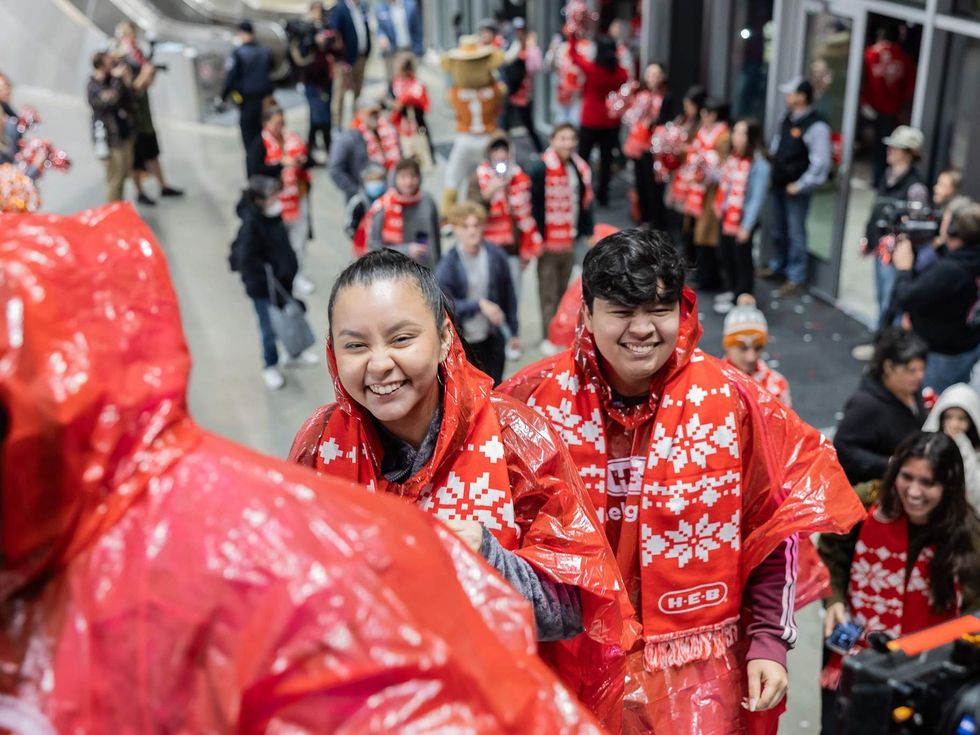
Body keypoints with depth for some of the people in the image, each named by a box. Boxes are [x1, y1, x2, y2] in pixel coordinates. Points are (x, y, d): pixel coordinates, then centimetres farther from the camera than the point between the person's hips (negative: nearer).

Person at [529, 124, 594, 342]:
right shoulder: (541, 169, -15)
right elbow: (534, 205, -15)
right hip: (548, 242, -6)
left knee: (563, 290, 16)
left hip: (569, 241, 6)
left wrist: (587, 232, 13)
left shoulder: (581, 169, 6)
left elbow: (586, 203, 13)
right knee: (548, 292, 1)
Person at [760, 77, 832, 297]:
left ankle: (796, 279, 10)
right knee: (776, 228, 20)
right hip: (778, 183, 8)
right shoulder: (786, 118, 6)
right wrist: (770, 160, 14)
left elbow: (820, 163, -21)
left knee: (795, 232, -1)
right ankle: (777, 267, 40)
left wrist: (799, 186, -18)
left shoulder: (816, 126, -19)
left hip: (796, 189, -8)